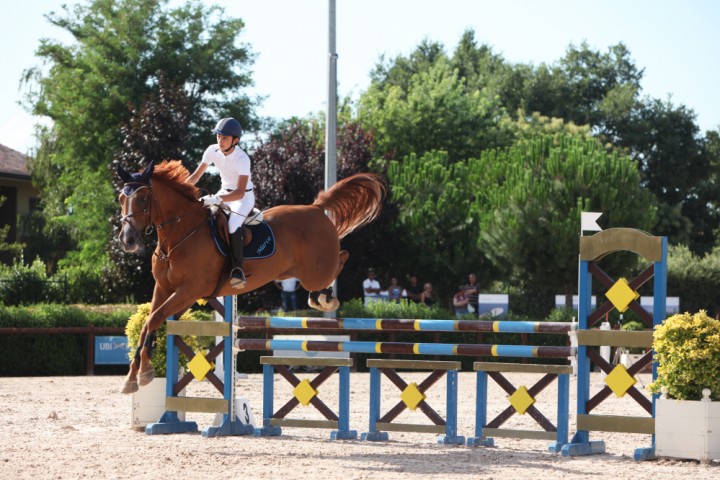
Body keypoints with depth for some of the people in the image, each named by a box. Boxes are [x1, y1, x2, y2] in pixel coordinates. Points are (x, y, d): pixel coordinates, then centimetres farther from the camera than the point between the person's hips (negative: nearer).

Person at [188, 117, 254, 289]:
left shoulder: (242, 159, -27)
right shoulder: (212, 151, -10)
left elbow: (240, 193, -32)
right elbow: (196, 176, -2)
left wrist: (216, 199, -44)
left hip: (244, 197, -7)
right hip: (224, 192, 7)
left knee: (233, 225, -33)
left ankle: (238, 269, -32)